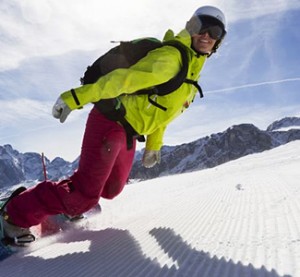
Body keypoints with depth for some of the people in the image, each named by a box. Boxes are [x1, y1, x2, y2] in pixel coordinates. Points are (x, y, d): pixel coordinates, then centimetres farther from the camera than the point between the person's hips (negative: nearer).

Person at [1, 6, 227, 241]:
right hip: (112, 122, -10)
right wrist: (76, 97, -29)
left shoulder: (191, 73, 15)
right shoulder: (170, 58, -16)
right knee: (85, 195, -11)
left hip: (127, 133, 10)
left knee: (111, 188, 21)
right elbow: (122, 79, -25)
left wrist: (154, 146, 23)